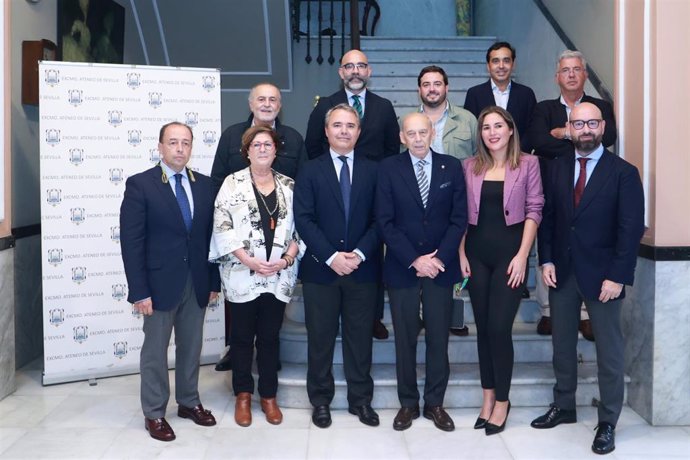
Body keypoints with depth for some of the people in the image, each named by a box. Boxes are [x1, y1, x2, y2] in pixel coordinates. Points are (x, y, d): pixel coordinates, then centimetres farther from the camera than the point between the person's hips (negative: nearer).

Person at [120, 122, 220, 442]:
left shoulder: (205, 185, 6)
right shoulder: (140, 184, -7)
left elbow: (210, 235, 8)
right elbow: (131, 241, -11)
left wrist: (213, 281, 5)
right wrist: (139, 290, -15)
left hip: (197, 283, 4)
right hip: (160, 283, -4)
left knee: (191, 347, 15)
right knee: (155, 350, 8)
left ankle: (188, 402, 32)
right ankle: (154, 413, 21)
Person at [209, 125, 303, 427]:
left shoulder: (289, 186, 8)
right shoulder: (232, 183, -1)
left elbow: (300, 227, 6)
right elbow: (222, 228, -8)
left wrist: (287, 258, -9)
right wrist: (249, 260, -16)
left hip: (279, 276, 2)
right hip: (242, 275, -2)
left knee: (270, 337, 11)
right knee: (242, 337, 9)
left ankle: (269, 395, 23)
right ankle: (243, 395, 23)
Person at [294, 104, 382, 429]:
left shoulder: (373, 171, 6)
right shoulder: (310, 171, 3)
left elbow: (379, 219, 1)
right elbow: (304, 219, -6)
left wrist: (360, 253, -13)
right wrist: (331, 257, -15)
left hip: (362, 268, 1)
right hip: (320, 268, -1)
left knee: (360, 337, 10)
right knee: (320, 338, 8)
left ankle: (361, 399, 23)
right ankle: (321, 400, 22)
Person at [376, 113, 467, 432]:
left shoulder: (451, 167, 3)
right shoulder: (389, 168, -1)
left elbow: (459, 218, 0)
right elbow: (385, 222, -6)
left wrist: (439, 258, -10)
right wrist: (414, 260, -13)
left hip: (440, 266, 1)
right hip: (402, 267, -1)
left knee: (438, 339, 7)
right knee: (405, 339, 7)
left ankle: (435, 403, 22)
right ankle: (408, 403, 21)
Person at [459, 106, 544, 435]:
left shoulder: (527, 164, 1)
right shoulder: (470, 166, 8)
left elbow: (534, 210, -2)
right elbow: (462, 213, 8)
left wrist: (522, 255, -9)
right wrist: (461, 254, 0)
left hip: (509, 251, -3)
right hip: (477, 253, 3)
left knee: (499, 328, -6)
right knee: (483, 327, 8)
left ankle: (502, 401, 11)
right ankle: (487, 397, 20)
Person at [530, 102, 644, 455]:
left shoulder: (623, 172, -6)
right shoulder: (557, 168, 7)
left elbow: (631, 228, -9)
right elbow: (547, 217, 7)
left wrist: (617, 277, -15)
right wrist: (546, 260, -3)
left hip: (601, 273, -4)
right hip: (561, 271, 4)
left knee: (608, 350, 6)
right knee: (562, 343, 14)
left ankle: (607, 423, 18)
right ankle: (563, 406, 30)